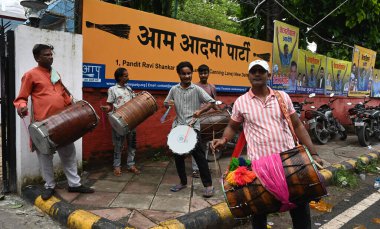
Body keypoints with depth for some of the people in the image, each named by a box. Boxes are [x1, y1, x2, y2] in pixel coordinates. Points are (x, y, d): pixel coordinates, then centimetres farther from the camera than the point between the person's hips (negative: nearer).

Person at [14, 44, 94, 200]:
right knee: (45, 156, 6)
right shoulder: (31, 75, -2)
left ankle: (74, 184, 19)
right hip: (43, 123, -6)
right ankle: (49, 186, 22)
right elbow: (21, 98, -2)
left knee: (69, 153, 9)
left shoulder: (56, 74, 16)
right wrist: (22, 106, -23)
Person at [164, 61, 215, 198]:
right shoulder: (174, 89, 7)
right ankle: (183, 182, 29)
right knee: (178, 156, 11)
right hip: (178, 126, 5)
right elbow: (165, 104, 16)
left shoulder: (197, 89, -3)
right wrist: (168, 104, -7)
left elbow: (212, 102, -6)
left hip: (193, 126, -4)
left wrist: (200, 111, -22)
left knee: (198, 156, -7)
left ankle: (208, 185, 2)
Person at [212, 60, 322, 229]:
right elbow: (232, 127, 12)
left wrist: (313, 154, 3)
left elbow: (298, 126, 9)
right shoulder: (241, 102, 1)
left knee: (301, 204, 9)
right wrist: (223, 140, -9)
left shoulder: (282, 96, 5)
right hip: (259, 163, -1)